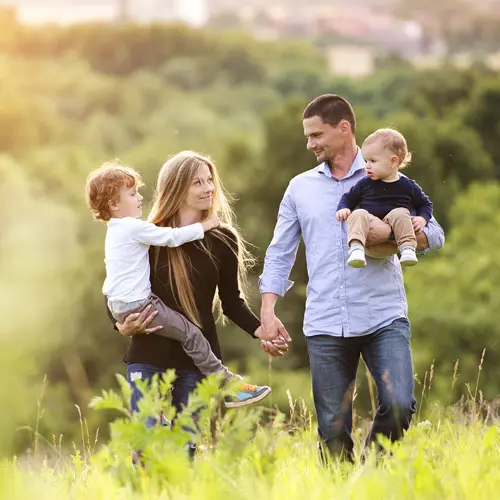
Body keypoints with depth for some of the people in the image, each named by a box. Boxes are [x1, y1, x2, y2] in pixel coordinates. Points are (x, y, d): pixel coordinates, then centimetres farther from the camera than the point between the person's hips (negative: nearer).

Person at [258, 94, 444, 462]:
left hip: (384, 318, -2)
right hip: (325, 325, 2)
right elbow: (280, 253, 15)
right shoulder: (300, 188, 14)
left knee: (399, 405, -17)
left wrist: (390, 233, -15)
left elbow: (434, 235, 4)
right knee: (333, 430, 1)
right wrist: (268, 312, 3)